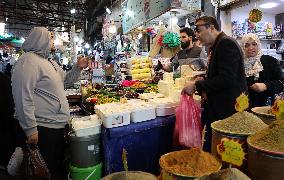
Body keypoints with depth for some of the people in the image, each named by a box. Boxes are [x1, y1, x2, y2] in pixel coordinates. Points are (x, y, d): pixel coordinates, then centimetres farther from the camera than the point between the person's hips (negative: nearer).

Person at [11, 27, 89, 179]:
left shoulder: (50, 62, 15)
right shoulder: (28, 61, -15)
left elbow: (65, 81, 24)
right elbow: (23, 96, -23)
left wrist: (78, 68, 10)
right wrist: (30, 129, -23)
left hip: (58, 126, 10)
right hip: (43, 128, -9)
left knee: (58, 166, 22)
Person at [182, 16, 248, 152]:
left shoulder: (226, 43, -14)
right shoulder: (215, 47, 16)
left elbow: (226, 79, -25)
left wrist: (197, 85, -18)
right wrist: (203, 82, 7)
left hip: (227, 110, -9)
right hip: (217, 110, 9)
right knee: (209, 150, 16)